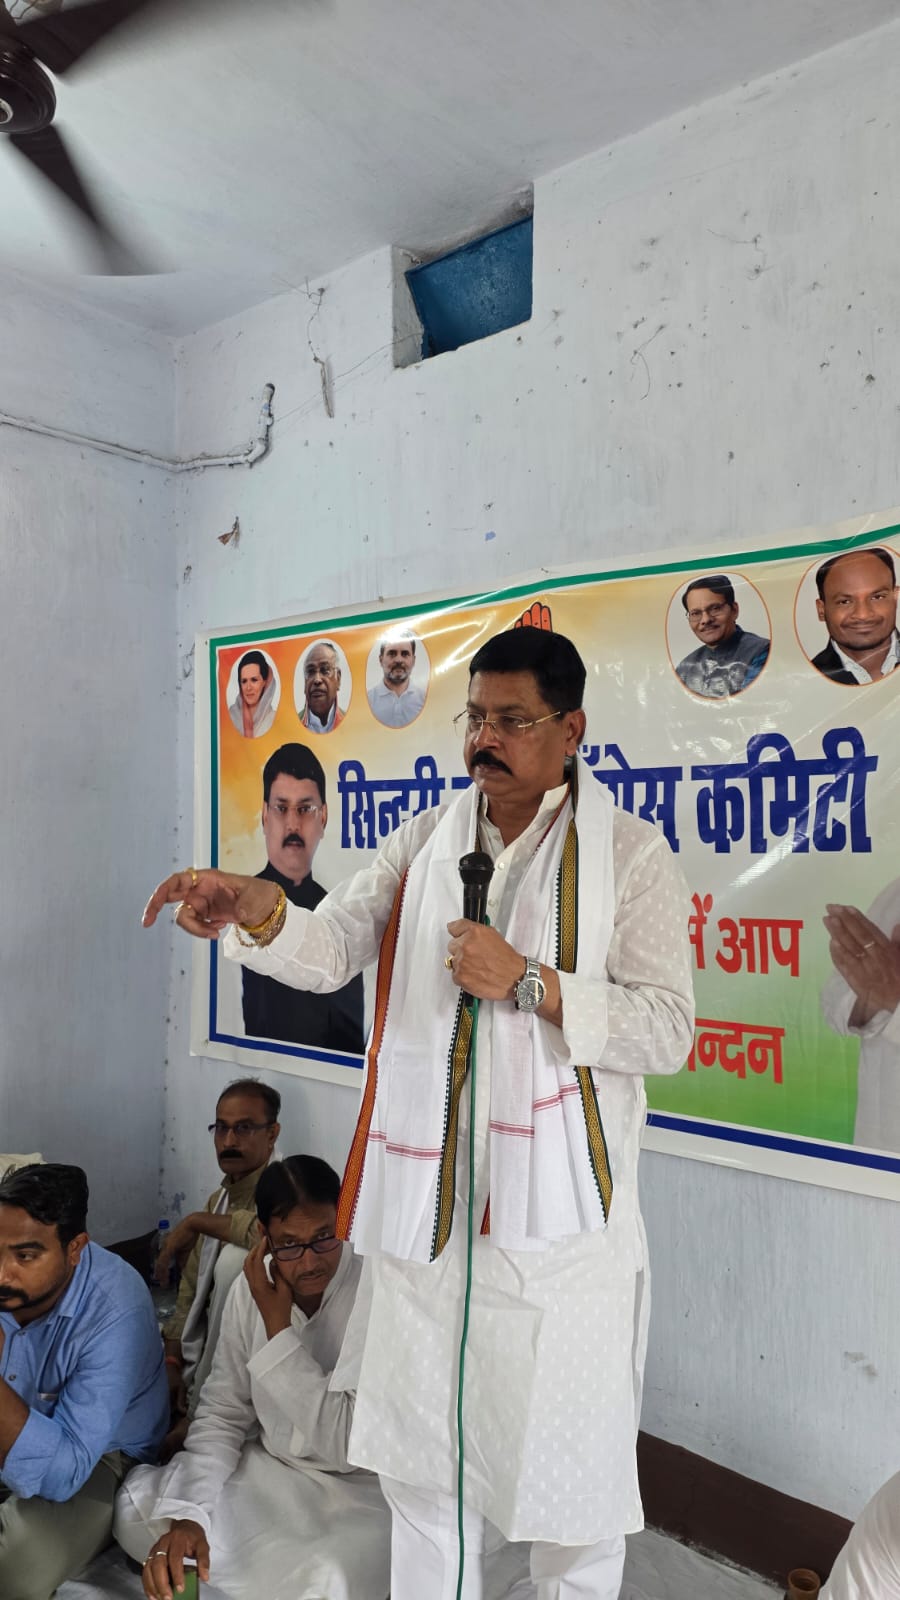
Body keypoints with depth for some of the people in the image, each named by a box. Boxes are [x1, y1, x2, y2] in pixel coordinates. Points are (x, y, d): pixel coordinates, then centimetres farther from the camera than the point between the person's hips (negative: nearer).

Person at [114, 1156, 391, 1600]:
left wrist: (278, 1328, -25)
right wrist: (186, 1514, -18)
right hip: (266, 1470, 6)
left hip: (362, 1493, -5)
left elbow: (346, 1444, -26)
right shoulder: (252, 1286, -5)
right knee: (136, 1503, -8)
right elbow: (222, 1414, -1)